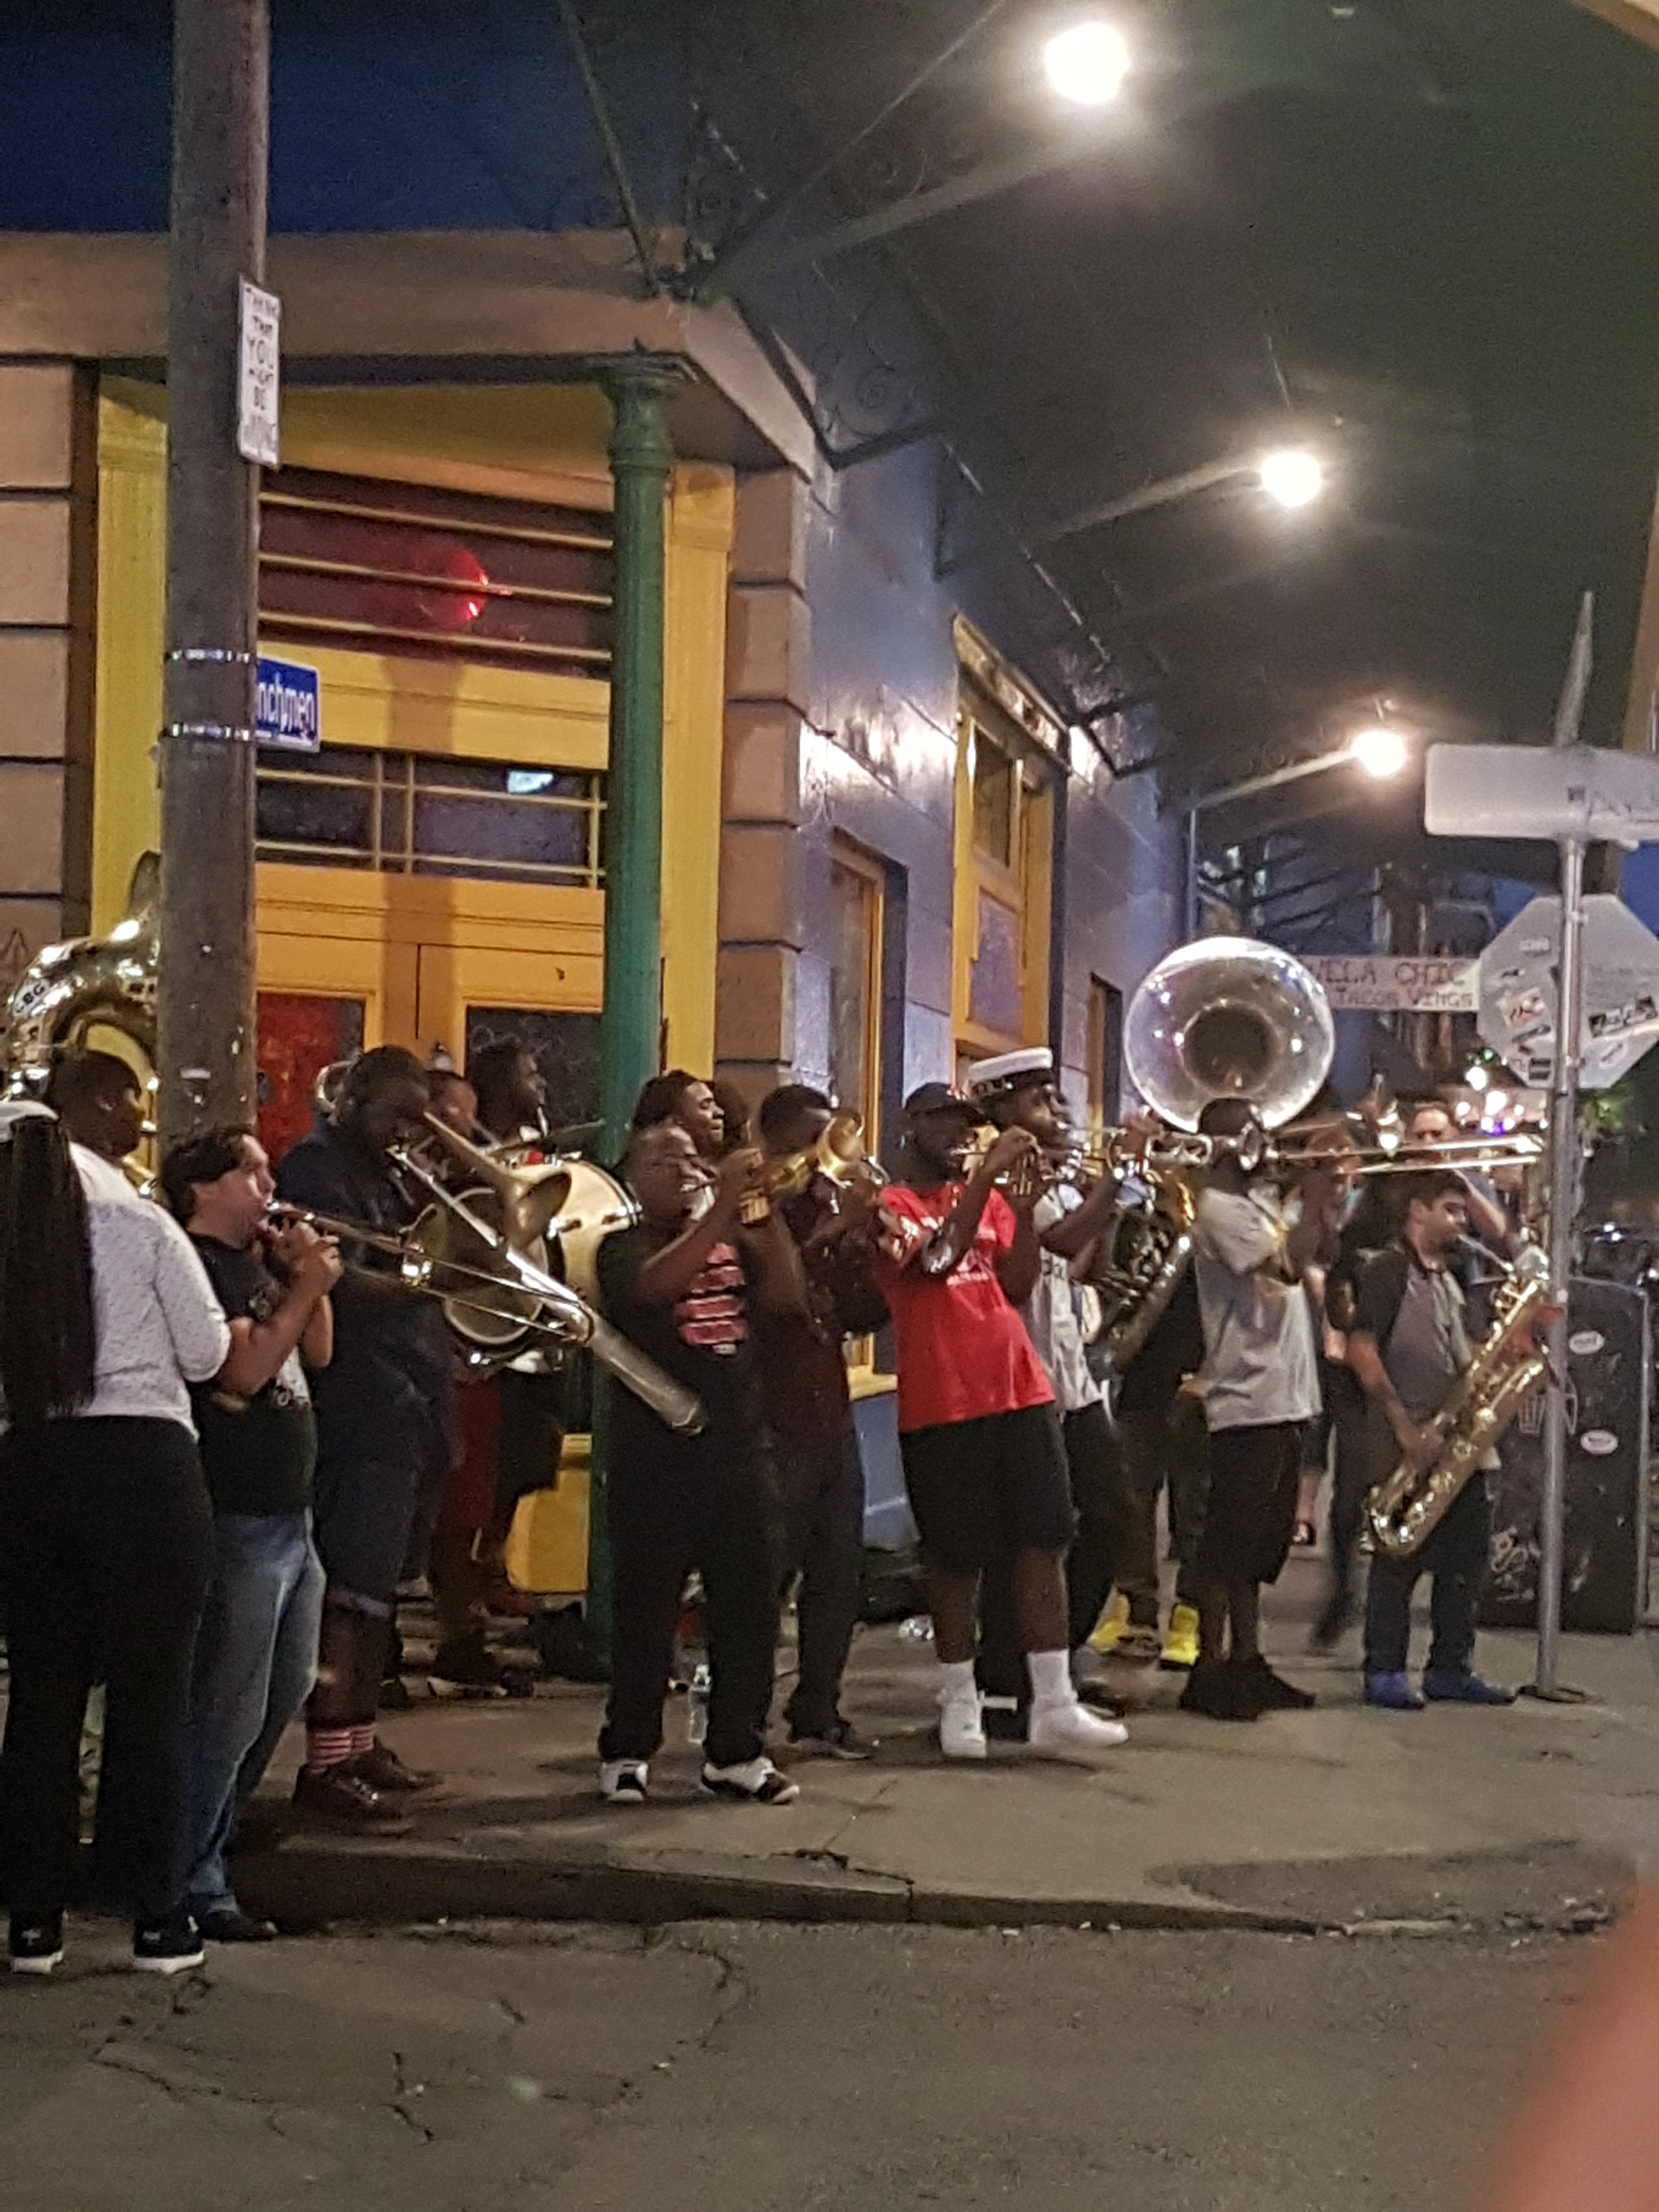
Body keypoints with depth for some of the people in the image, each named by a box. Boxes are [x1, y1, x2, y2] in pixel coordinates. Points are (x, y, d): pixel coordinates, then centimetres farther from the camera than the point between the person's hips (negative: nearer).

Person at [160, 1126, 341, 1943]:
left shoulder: (260, 1259, 16)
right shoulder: (197, 1265, -12)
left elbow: (317, 1353, 16)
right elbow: (244, 1367, -22)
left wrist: (309, 1278, 3)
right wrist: (307, 1286, -17)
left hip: (289, 1512, 10)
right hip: (238, 1517, -10)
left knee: (285, 1693, 20)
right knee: (229, 1712, -7)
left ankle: (214, 1832, 34)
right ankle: (195, 1888, -1)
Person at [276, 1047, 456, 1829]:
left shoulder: (378, 1172, 21)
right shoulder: (317, 1168, -8)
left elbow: (403, 1265, 21)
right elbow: (342, 1282, -22)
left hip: (402, 1408, 10)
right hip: (360, 1408, -10)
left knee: (373, 1585, 14)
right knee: (352, 1589, -12)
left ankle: (358, 1744, 21)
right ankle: (325, 1766, -12)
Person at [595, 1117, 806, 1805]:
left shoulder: (733, 1241, 14)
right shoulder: (625, 1246, 0)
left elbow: (788, 1297, 1)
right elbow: (656, 1284, -22)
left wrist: (767, 1213, -8)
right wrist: (723, 1206, -24)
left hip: (736, 1447, 5)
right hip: (656, 1456, -5)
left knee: (749, 1607, 6)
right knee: (646, 1610, 0)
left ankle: (736, 1752, 15)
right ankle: (626, 1753, 11)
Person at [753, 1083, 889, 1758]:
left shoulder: (825, 1210, 16)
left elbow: (864, 1315, 13)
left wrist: (863, 1242, -2)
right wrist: (832, 1232, -24)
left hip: (832, 1417, 7)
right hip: (775, 1421, -7)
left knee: (839, 1574, 8)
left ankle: (818, 1710, 18)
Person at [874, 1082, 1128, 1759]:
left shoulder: (990, 1196, 15)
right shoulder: (893, 1204, -1)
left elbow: (1017, 1285, 5)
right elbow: (936, 1259, -19)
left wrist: (1024, 1208, -8)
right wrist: (986, 1176, -20)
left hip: (1022, 1396, 5)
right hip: (941, 1409, -5)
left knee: (1044, 1546, 3)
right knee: (957, 1560, 2)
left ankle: (1054, 1703, 6)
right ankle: (959, 1705, 14)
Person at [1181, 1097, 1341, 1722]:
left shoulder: (1258, 1203, 17)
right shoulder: (1219, 1208, -12)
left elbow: (1323, 1253, 19)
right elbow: (1289, 1265, -22)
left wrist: (1325, 1199, 6)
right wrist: (1315, 1196, -11)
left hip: (1283, 1400, 10)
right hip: (1245, 1401, -10)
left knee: (1260, 1542, 14)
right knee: (1230, 1541, -5)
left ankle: (1247, 1662, 21)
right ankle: (1210, 1671, 0)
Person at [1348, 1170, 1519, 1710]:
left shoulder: (1447, 1281, 20)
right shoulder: (1389, 1271, -6)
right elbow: (1361, 1350, -15)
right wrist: (1404, 1426, -19)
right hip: (1408, 1448, -8)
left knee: (1466, 1558, 8)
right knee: (1401, 1559, -4)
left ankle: (1451, 1669, 17)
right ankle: (1384, 1673, 3)